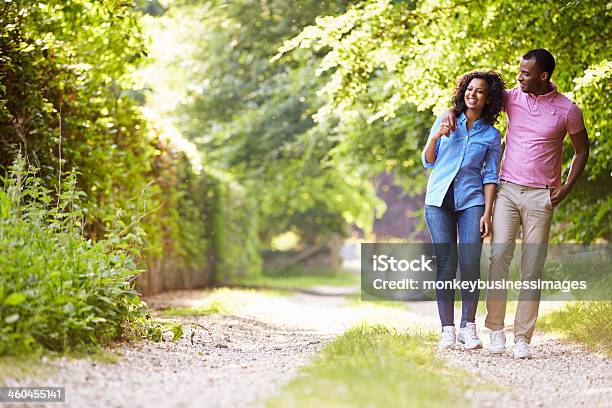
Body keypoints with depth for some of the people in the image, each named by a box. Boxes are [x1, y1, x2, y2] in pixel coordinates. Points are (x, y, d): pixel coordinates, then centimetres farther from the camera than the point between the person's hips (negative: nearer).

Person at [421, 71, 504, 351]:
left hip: (471, 201, 0)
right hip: (439, 200, 0)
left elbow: (490, 177, 6)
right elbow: (428, 162, 12)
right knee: (445, 264, -4)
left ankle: (468, 327, 2)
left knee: (470, 264, -9)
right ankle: (447, 330, -1)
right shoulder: (446, 121, 10)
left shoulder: (492, 135, 8)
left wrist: (487, 213, -4)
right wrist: (436, 137, -7)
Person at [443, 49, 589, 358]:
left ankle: (522, 338, 3)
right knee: (499, 258, -12)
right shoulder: (512, 97, 5)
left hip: (540, 197, -1)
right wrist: (452, 111, -3)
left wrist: (566, 188, 1)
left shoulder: (567, 110, 0)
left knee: (532, 270, -1)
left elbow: (582, 151, 11)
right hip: (507, 190, 1)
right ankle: (495, 330, -4)